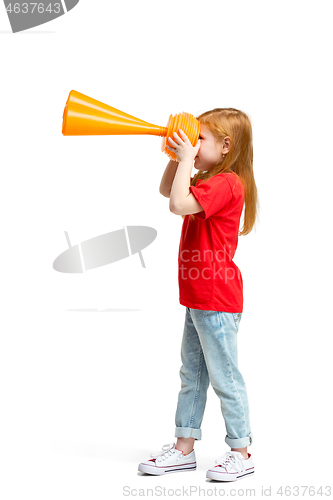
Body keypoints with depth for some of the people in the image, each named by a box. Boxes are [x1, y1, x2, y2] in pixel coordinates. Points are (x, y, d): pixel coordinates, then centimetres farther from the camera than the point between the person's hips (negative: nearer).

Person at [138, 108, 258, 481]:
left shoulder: (226, 183, -18)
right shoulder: (211, 181, 15)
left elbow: (178, 204, -29)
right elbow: (166, 191, 25)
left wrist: (187, 159, -18)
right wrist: (178, 156, 10)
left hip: (217, 302, -10)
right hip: (197, 299, 10)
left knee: (224, 377, 0)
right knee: (192, 376, 15)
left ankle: (241, 453, 14)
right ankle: (184, 448, 26)